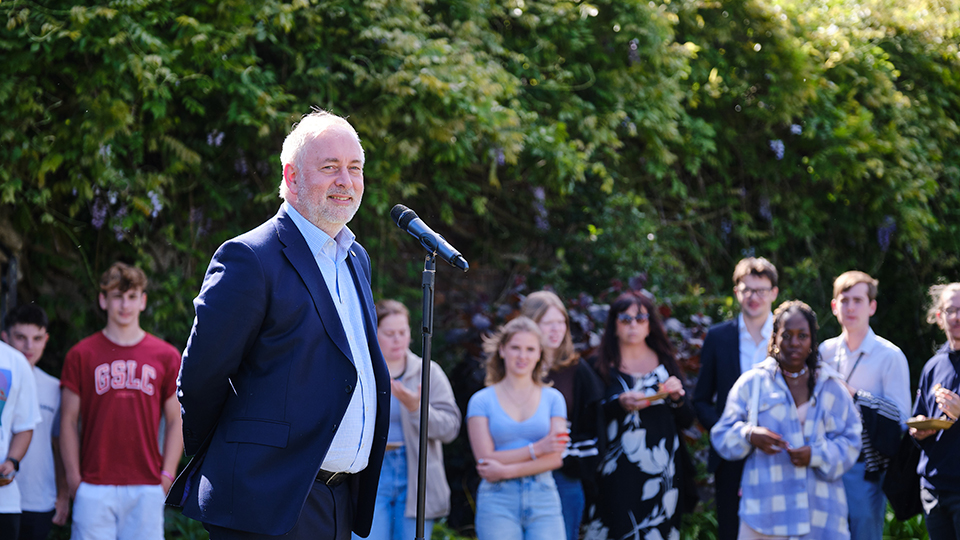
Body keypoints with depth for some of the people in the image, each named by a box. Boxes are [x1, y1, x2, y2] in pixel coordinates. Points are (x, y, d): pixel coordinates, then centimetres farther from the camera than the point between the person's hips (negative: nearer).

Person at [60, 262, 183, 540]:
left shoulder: (166, 356, 9)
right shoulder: (81, 355, 6)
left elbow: (175, 422, 12)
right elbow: (69, 421, 6)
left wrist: (167, 475, 2)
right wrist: (73, 478, 0)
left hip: (146, 488, 1)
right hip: (94, 488, -1)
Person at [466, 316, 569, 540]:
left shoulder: (552, 398, 11)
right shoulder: (482, 400, 6)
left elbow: (556, 458, 1)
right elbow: (485, 459, -3)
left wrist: (506, 470, -10)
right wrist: (536, 449, -10)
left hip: (543, 498, 1)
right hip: (498, 502, -1)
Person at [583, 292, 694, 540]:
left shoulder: (666, 363, 11)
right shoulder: (603, 367, 4)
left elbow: (686, 421, 12)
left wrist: (677, 397, -6)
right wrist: (620, 405, -19)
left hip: (661, 470, 2)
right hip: (619, 472, -2)